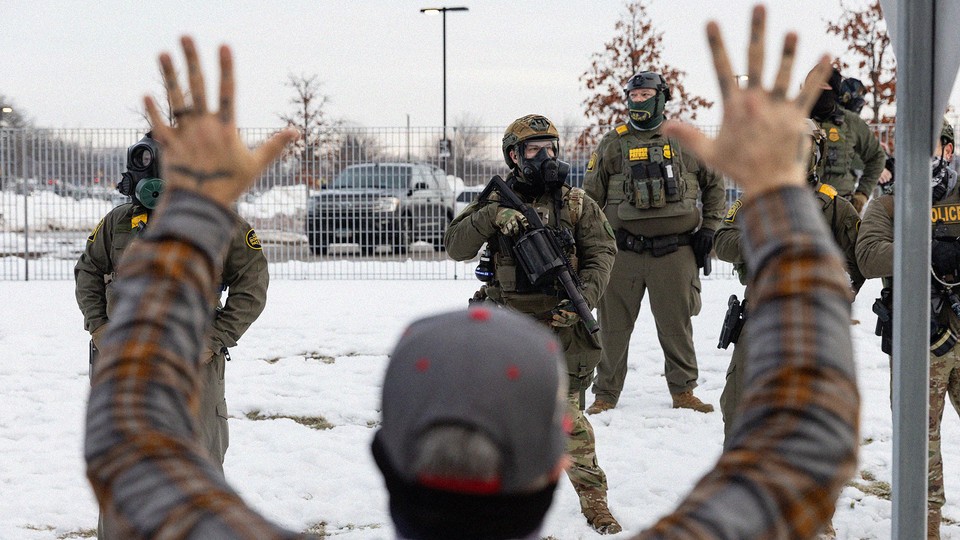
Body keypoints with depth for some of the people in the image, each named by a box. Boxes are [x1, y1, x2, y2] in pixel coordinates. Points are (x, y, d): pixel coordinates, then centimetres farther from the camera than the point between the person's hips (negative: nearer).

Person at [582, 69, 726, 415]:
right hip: (623, 252, 0)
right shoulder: (612, 144, 8)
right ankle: (606, 395, 13)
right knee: (613, 326, 3)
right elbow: (591, 197, 10)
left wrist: (709, 228, 9)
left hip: (675, 252, 0)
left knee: (676, 324, 6)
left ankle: (683, 390, 19)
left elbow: (715, 184, 17)